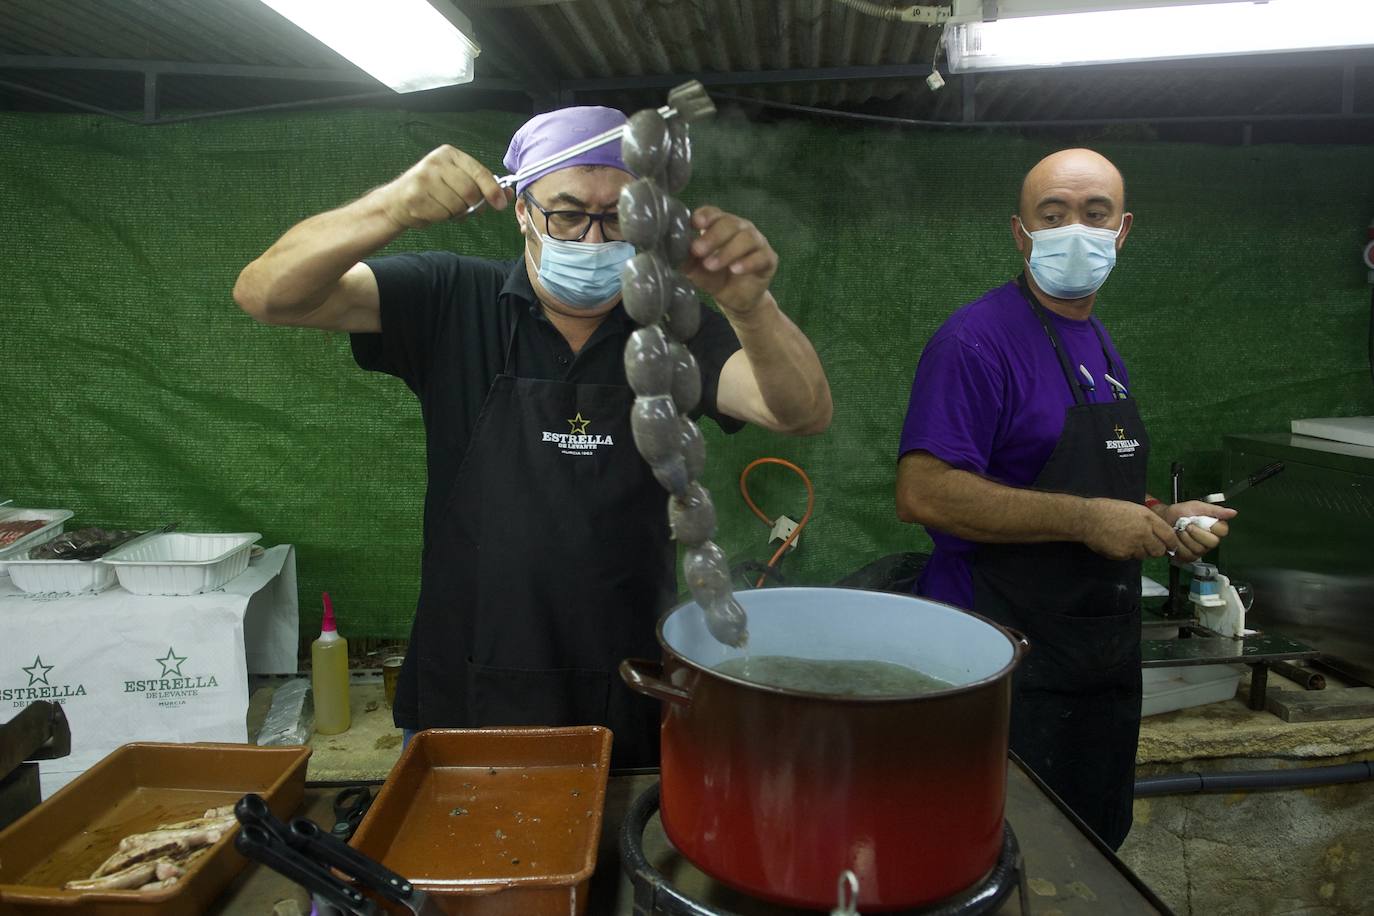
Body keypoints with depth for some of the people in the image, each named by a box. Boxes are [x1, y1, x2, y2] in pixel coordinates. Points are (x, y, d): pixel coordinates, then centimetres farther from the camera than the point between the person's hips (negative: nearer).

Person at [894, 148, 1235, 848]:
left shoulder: (1101, 346, 12)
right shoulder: (979, 338, -16)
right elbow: (922, 493, -27)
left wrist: (1160, 521, 5)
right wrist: (1086, 519, -25)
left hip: (1104, 659, 9)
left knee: (1097, 846, 22)